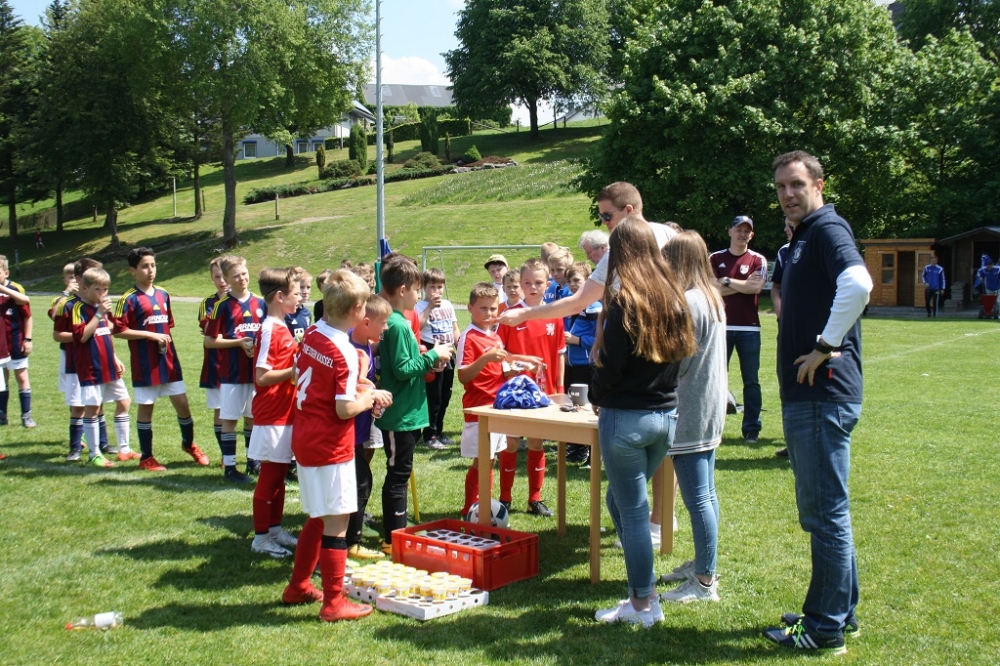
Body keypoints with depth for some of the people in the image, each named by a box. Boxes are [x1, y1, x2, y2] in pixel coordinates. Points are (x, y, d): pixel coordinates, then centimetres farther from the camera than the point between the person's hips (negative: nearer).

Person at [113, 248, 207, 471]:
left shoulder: (163, 295, 9)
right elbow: (119, 331, -14)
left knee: (182, 403, 7)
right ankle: (146, 457, 17)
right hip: (145, 364, -5)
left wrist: (166, 340, 7)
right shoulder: (129, 299, -9)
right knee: (146, 408, 5)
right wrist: (151, 335, -17)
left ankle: (189, 444, 29)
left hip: (168, 360, 5)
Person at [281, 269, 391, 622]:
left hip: (305, 440, 9)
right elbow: (345, 409, -22)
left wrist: (360, 393, 10)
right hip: (331, 447, -9)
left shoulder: (311, 336, 3)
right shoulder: (344, 352, -20)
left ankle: (298, 586, 30)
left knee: (318, 518, 20)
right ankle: (333, 603, 6)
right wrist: (369, 398, -3)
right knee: (337, 521, 0)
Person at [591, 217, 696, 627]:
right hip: (666, 414, 7)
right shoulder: (672, 298, 5)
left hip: (626, 418, -7)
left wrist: (597, 398, 4)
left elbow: (610, 363, -13)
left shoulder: (624, 301, -14)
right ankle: (641, 593, 23)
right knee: (621, 501, 20)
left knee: (633, 510, 3)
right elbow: (679, 354, 10)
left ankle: (644, 604, 12)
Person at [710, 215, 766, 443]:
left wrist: (727, 282, -6)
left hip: (749, 328, 0)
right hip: (721, 326, 1)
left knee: (751, 380, 3)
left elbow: (756, 287, -11)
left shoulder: (758, 260, 5)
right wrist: (743, 284, -7)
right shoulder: (715, 259, 8)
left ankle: (752, 429, 8)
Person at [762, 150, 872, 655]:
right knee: (820, 512, 18)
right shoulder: (801, 238, 18)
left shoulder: (828, 229, -12)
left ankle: (825, 630, 6)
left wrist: (827, 346, -25)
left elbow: (858, 283, -32)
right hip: (803, 395, 11)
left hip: (824, 395, -11)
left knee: (826, 513, -3)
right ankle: (840, 612, 29)